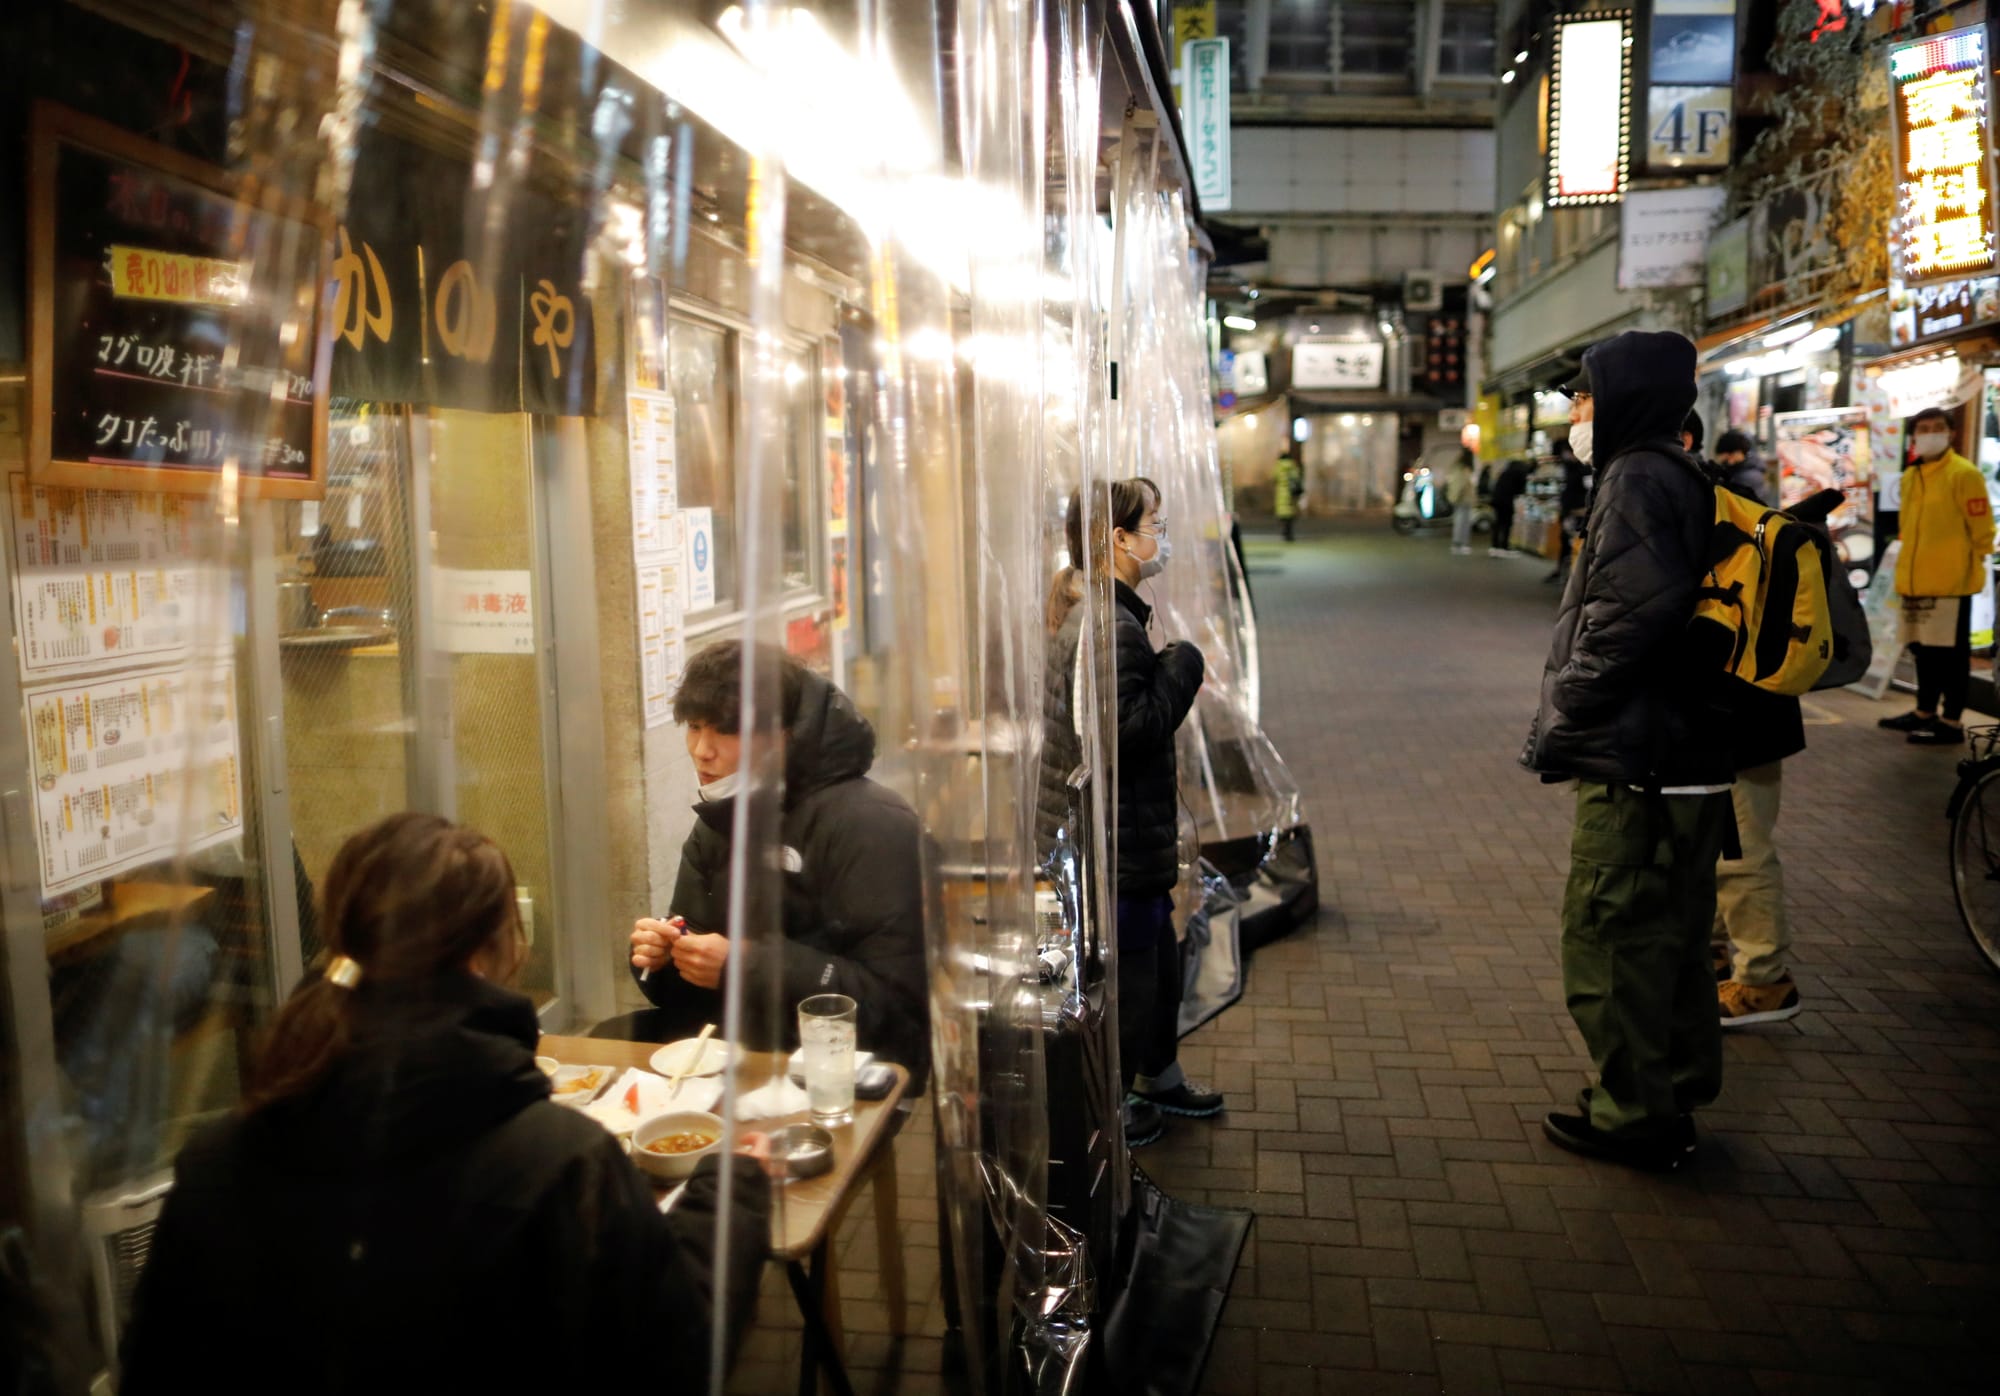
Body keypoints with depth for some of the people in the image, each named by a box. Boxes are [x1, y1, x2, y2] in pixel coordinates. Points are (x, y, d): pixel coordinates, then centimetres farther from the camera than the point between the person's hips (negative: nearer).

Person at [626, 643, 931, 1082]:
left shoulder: (868, 823, -18)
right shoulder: (718, 822, 8)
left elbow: (894, 999, -23)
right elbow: (698, 981, 13)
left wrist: (744, 965, -24)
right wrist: (661, 954, -11)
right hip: (744, 1040, 7)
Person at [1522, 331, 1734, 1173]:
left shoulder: (1638, 481, -14)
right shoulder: (1681, 481, 17)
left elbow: (1620, 626, -25)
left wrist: (1556, 727, -14)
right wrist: (1566, 726, 17)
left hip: (1636, 771, -10)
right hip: (1684, 760, 10)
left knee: (1610, 943, 1)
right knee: (1666, 938, 19)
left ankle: (1634, 1117, 12)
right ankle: (1673, 1099, 32)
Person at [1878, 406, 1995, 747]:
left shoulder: (1964, 474, -10)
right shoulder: (1909, 477, 12)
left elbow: (1981, 530, -9)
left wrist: (1969, 566, -5)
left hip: (1951, 582, -7)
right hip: (1916, 581, 7)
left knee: (1951, 652, -1)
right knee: (1924, 649, 17)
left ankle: (1951, 722, 6)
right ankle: (1925, 712, 29)